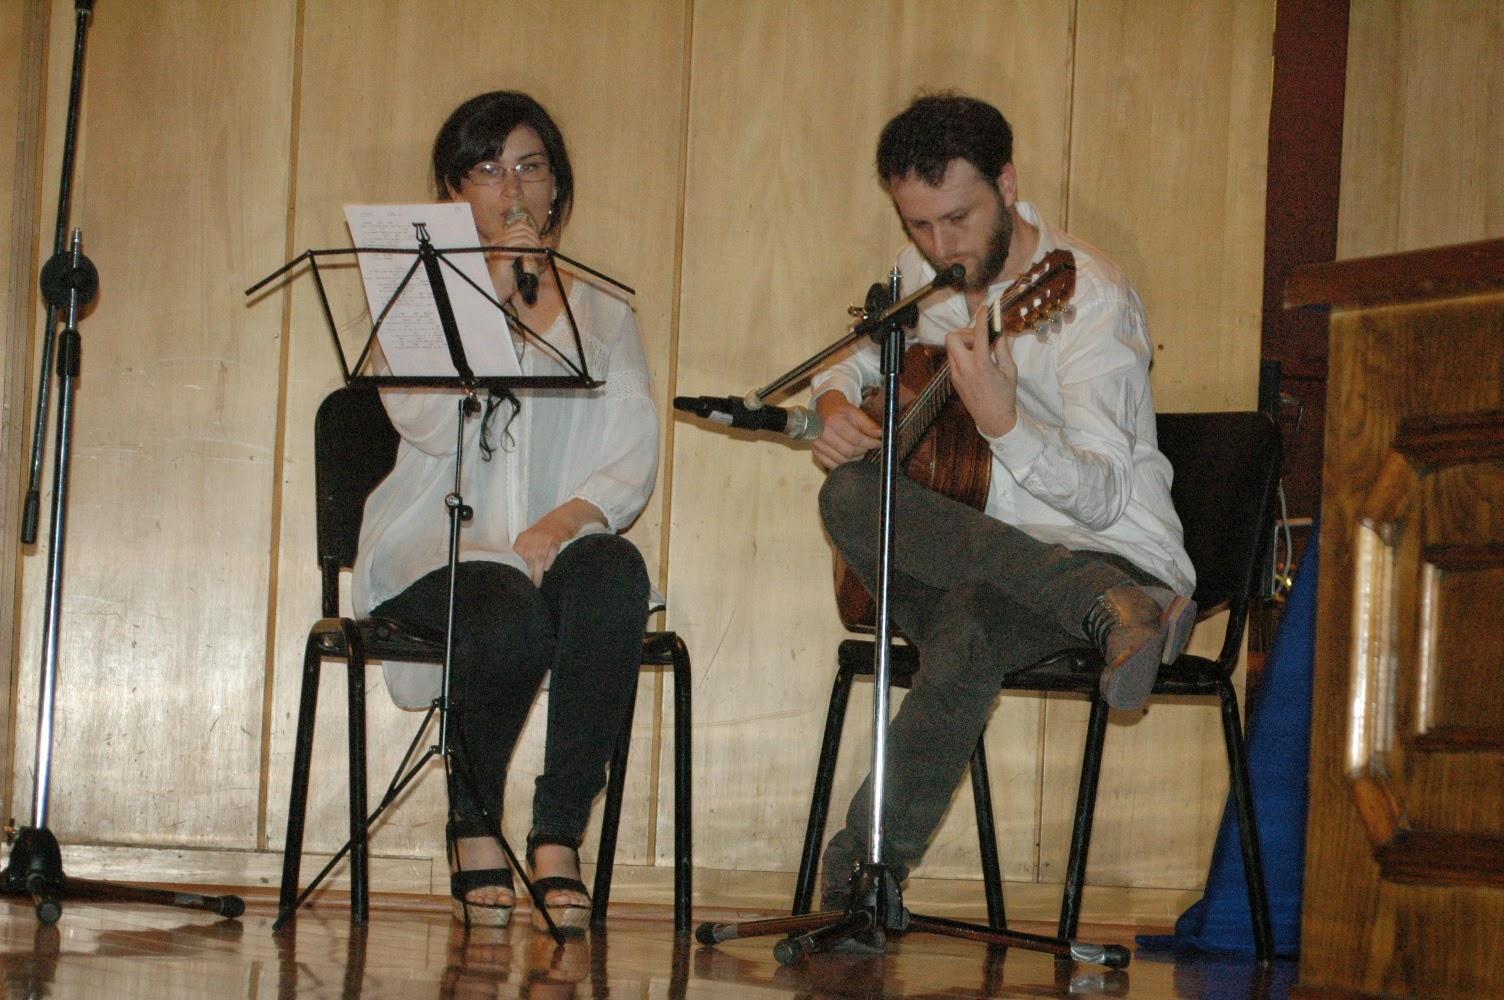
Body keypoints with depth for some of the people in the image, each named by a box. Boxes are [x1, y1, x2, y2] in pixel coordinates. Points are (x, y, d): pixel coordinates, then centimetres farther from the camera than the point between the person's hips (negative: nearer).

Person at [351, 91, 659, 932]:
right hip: (445, 547, -2)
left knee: (616, 576, -35)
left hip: (560, 543, 2)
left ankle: (560, 834, -30)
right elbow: (427, 421, -8)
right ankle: (475, 827, -9)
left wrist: (576, 513, -14)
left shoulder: (601, 310, 19)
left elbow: (636, 455, 6)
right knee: (515, 620, -36)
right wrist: (500, 296, -9)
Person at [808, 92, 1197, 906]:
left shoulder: (1088, 297, -14)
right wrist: (834, 404, 4)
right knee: (848, 495, -30)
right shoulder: (923, 275, 9)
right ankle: (1112, 612, -40)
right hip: (962, 552, 7)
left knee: (968, 625, -43)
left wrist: (1004, 422, -43)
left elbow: (1103, 497, -23)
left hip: (1107, 551, -7)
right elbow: (855, 360, 30)